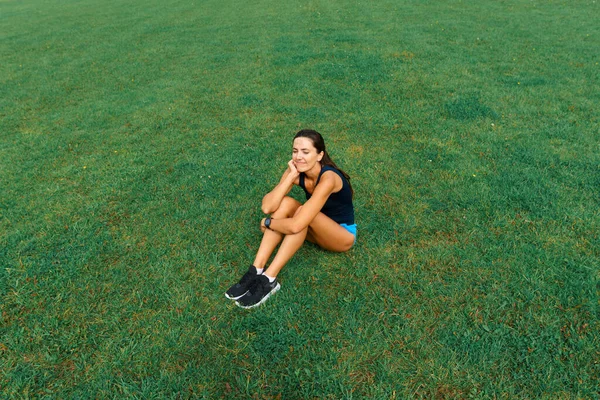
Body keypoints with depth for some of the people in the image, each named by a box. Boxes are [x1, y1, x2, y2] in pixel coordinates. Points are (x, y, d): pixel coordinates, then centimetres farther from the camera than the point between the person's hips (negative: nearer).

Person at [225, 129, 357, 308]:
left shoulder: (327, 178, -32)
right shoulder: (297, 170, -11)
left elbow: (296, 226, -38)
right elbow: (268, 207, -22)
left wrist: (267, 223, -20)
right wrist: (291, 176, -28)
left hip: (343, 234, -6)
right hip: (317, 229, 6)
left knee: (303, 213, -33)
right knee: (285, 203, -21)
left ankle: (269, 280, -28)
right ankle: (256, 271, -23)